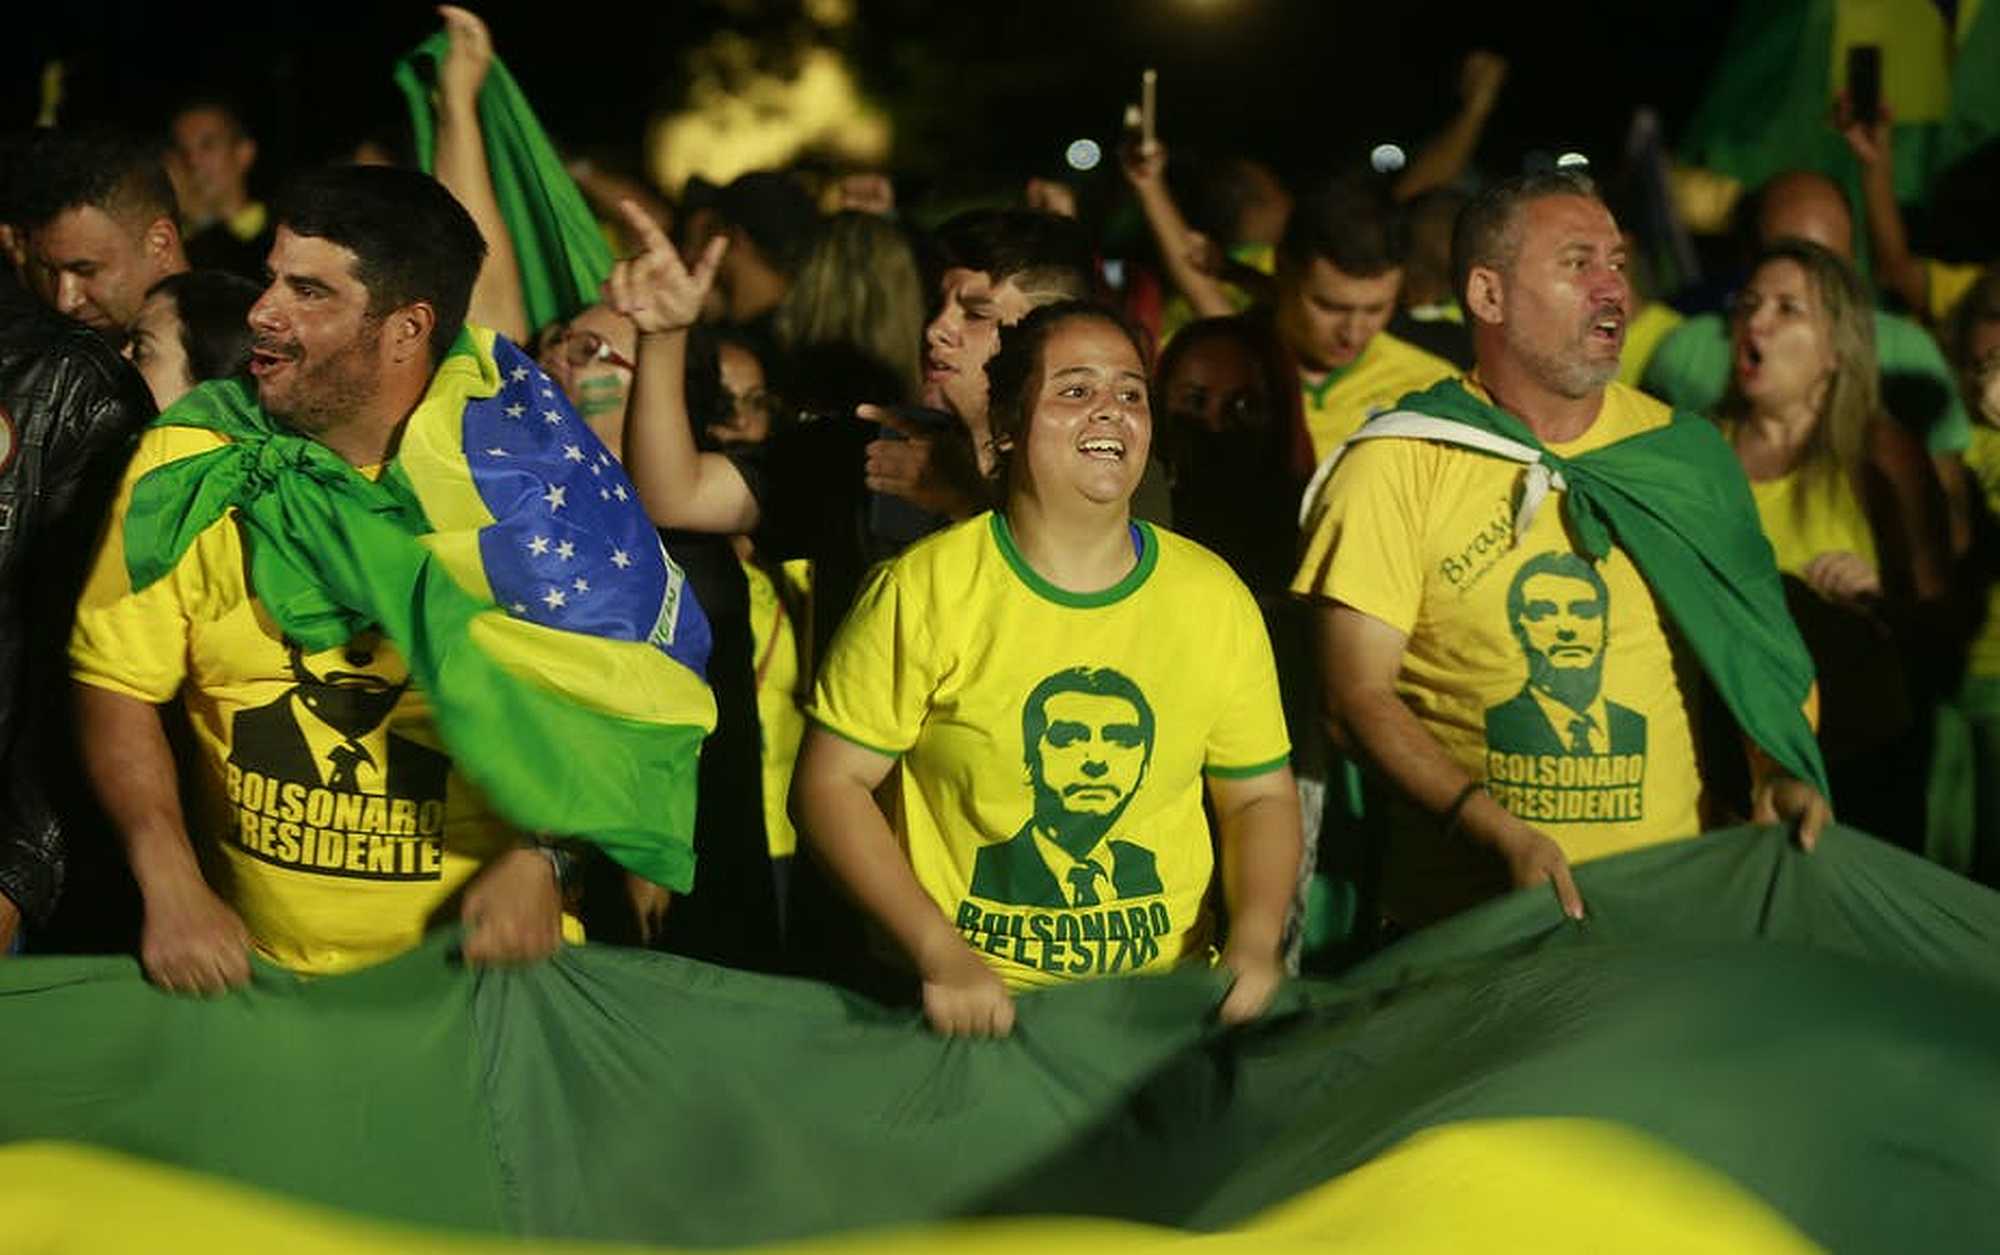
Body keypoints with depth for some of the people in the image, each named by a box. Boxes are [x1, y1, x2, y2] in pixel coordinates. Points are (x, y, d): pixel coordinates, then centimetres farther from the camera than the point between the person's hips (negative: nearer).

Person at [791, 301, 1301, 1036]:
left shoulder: (1213, 598, 7)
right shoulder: (922, 591, -3)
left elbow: (1260, 795, 15)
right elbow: (830, 784, -2)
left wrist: (1254, 942, -3)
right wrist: (939, 954, -12)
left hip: (1164, 998, 3)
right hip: (969, 1004, -2)